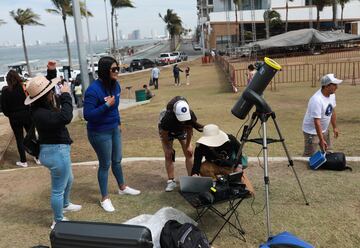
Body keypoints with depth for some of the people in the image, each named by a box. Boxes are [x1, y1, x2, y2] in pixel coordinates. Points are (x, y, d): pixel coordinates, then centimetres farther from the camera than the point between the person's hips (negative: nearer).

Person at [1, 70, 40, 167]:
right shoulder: (24, 87, -10)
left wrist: (9, 115, 11)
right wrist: (29, 111, 8)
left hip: (14, 118, -1)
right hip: (27, 115, 1)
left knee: (19, 139, 10)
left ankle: (23, 161, 15)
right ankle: (38, 158, 21)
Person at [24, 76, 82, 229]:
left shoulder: (42, 107, 1)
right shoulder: (40, 113, -28)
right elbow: (65, 117, -41)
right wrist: (65, 95, -30)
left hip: (57, 149, 10)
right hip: (56, 152, -10)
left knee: (68, 180, 31)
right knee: (58, 189, 7)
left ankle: (65, 205, 54)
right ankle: (58, 222, 25)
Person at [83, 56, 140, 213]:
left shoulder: (115, 85, -2)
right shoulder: (93, 90, -25)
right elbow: (87, 115, -26)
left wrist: (118, 123, 18)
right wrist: (106, 105, -31)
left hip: (114, 129, 7)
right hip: (99, 133, -7)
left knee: (117, 160, 22)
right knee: (105, 164, 7)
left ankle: (122, 187, 43)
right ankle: (105, 198, 25)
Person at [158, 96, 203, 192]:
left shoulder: (190, 115, -36)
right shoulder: (168, 117, -43)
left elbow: (189, 130, -16)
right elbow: (163, 134, -24)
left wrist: (187, 146, -8)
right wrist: (167, 148, -13)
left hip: (182, 130, 3)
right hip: (168, 132, -2)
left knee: (189, 153, -4)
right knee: (168, 155, -9)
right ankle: (171, 181, 0)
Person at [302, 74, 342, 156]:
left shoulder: (332, 95, -5)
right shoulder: (317, 100, -33)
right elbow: (317, 122, -32)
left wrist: (334, 127, 15)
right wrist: (321, 140, -30)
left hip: (324, 129, 9)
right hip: (312, 131, -9)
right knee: (309, 156, -1)